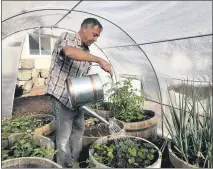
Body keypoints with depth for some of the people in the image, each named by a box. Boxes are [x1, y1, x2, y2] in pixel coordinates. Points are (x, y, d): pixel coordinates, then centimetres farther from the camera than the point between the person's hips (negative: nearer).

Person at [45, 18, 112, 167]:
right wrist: (99, 60, -38)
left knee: (79, 129, 18)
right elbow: (69, 52, -36)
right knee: (64, 135, 1)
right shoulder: (66, 37, -10)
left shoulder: (86, 51, 11)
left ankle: (75, 162, 36)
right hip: (62, 96, -8)